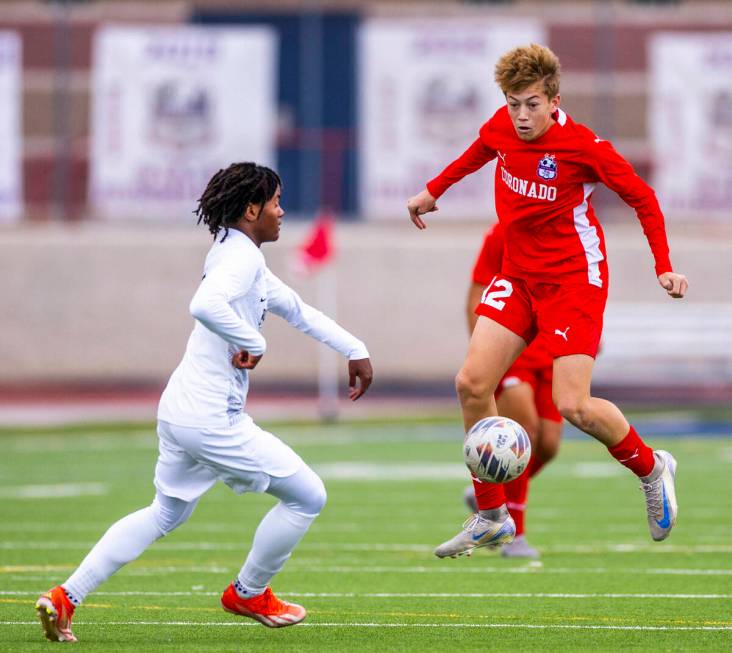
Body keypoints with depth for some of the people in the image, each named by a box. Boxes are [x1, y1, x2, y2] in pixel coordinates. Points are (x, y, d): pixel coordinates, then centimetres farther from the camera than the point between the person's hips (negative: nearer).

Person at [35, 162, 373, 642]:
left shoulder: (238, 257, 18)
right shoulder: (242, 256, -14)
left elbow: (296, 310, 27)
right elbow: (206, 305, -34)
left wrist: (355, 351, 28)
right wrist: (254, 344, -21)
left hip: (180, 413, 10)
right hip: (212, 418, -10)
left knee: (166, 513, 24)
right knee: (308, 496, 3)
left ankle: (65, 597, 16)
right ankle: (248, 594, 20)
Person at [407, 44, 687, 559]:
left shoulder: (582, 146, -20)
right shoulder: (502, 127, -4)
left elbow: (642, 198, -9)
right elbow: (480, 151, 21)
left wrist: (664, 267, -16)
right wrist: (433, 191, 29)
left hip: (575, 277, -6)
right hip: (518, 275, 6)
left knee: (573, 405, -16)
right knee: (472, 383, -6)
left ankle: (651, 468, 15)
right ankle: (492, 517, 7)